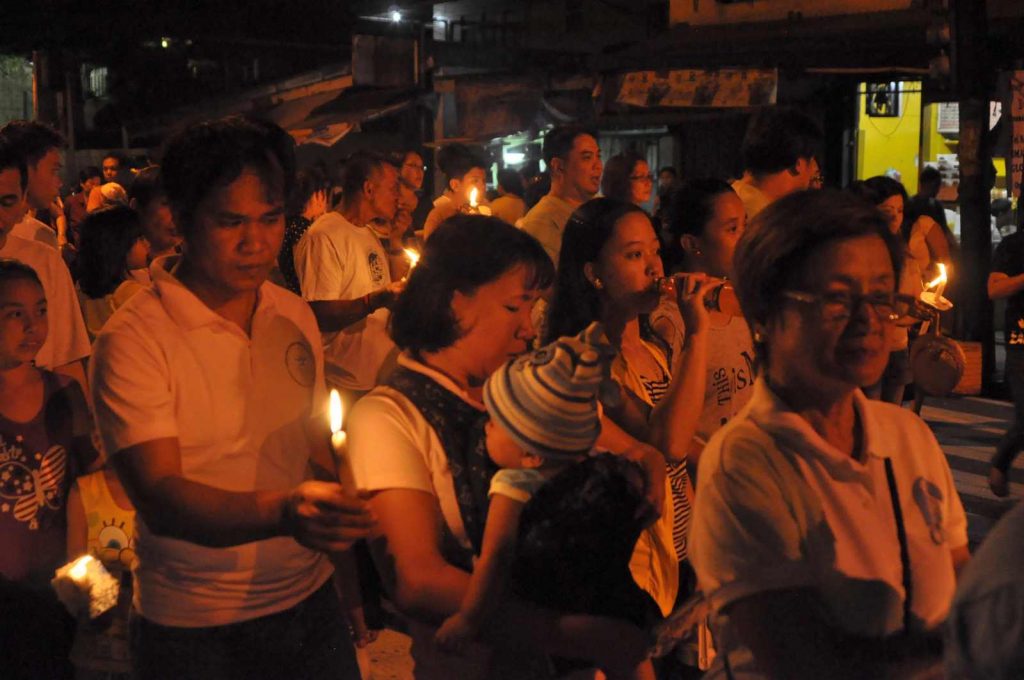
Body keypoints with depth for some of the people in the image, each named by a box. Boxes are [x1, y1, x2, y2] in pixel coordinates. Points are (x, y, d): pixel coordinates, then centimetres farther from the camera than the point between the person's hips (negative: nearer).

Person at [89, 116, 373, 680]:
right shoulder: (133, 339, -15)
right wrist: (282, 511, -39)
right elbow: (159, 497, -24)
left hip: (310, 600, 5)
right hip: (195, 631, -5)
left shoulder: (295, 316, 4)